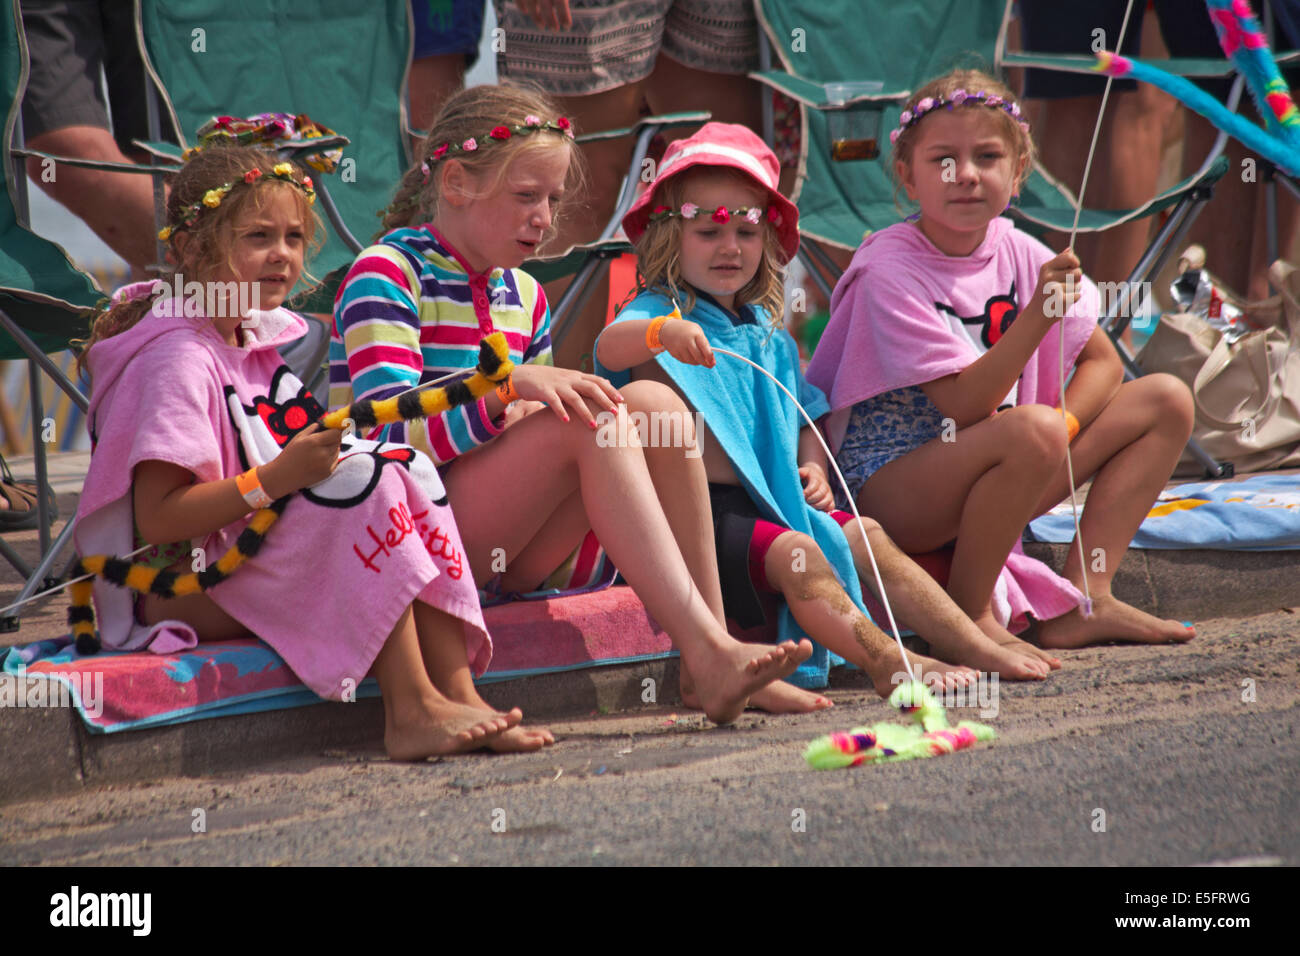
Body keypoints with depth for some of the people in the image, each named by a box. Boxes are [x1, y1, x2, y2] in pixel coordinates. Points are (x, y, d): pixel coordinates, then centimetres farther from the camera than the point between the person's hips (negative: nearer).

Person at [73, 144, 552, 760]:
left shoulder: (251, 339, 15)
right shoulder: (178, 359, -15)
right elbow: (156, 518, -22)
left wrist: (317, 453, 1)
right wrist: (275, 479, -29)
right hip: (182, 588, -9)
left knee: (406, 468, -7)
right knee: (362, 482, -25)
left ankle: (458, 693, -18)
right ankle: (410, 713, -29)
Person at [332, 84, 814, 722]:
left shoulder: (523, 297, 17)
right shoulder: (385, 276, -7)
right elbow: (391, 436, -18)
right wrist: (509, 388, -31)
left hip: (503, 555, 7)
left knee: (652, 402, -14)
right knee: (588, 422, -28)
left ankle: (713, 647, -22)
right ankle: (706, 653, -37)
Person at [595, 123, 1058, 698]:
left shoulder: (769, 338, 20)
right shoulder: (662, 314, -4)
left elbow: (803, 422, 29)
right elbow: (610, 347, -28)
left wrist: (812, 469, 5)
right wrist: (661, 333, -52)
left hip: (771, 500, 8)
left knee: (865, 536, -6)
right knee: (792, 552, -29)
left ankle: (970, 644, -9)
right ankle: (885, 663, -43)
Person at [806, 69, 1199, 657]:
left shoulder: (1018, 255, 3)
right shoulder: (889, 271, -18)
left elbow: (1102, 362, 9)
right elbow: (964, 405, -24)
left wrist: (1063, 423, -11)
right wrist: (1038, 314, -34)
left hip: (991, 484, 8)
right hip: (888, 490, -8)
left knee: (1166, 401, 2)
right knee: (1031, 429, -37)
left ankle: (1083, 600, -4)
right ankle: (968, 616, -18)